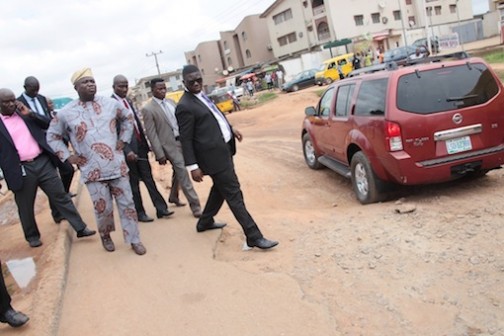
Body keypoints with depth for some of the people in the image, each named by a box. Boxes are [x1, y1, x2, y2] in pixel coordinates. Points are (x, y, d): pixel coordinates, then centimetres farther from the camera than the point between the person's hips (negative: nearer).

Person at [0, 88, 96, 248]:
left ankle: (80, 228, 10)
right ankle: (32, 236, 31)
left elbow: (49, 123, 7)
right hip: (21, 170, -2)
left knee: (61, 196, 5)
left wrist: (30, 113, -6)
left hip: (43, 162, 2)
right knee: (25, 207, 11)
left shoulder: (25, 113, 11)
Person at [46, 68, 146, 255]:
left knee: (127, 203, 6)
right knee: (103, 207, 5)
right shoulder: (66, 113, -3)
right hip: (93, 170, -1)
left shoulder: (110, 104, 2)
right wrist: (67, 156, 0)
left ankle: (134, 240, 20)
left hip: (117, 165, 2)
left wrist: (123, 140, 9)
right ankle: (105, 236, 34)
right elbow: (52, 135, 10)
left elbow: (128, 117, 18)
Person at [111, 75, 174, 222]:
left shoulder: (128, 101, 12)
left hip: (140, 145, 6)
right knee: (133, 182, 5)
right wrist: (127, 150, -23)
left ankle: (161, 208, 11)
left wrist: (145, 143, 10)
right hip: (127, 148, -6)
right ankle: (140, 213, 17)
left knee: (148, 178, 8)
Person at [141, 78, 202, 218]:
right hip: (170, 145, -7)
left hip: (183, 141, 7)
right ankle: (195, 206, -2)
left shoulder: (171, 102, 11)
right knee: (183, 174, -8)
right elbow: (151, 134, -11)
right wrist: (160, 154, -14)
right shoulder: (148, 109, -9)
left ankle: (173, 197, 43)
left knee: (178, 172, 20)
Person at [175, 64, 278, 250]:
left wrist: (230, 128, 21)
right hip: (214, 155, -10)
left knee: (220, 189, 24)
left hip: (224, 149, 10)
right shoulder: (185, 106, -16)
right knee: (234, 195, -7)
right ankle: (254, 237, -1)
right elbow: (186, 139, -16)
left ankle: (205, 222, 43)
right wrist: (193, 166, -17)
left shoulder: (201, 95, 10)